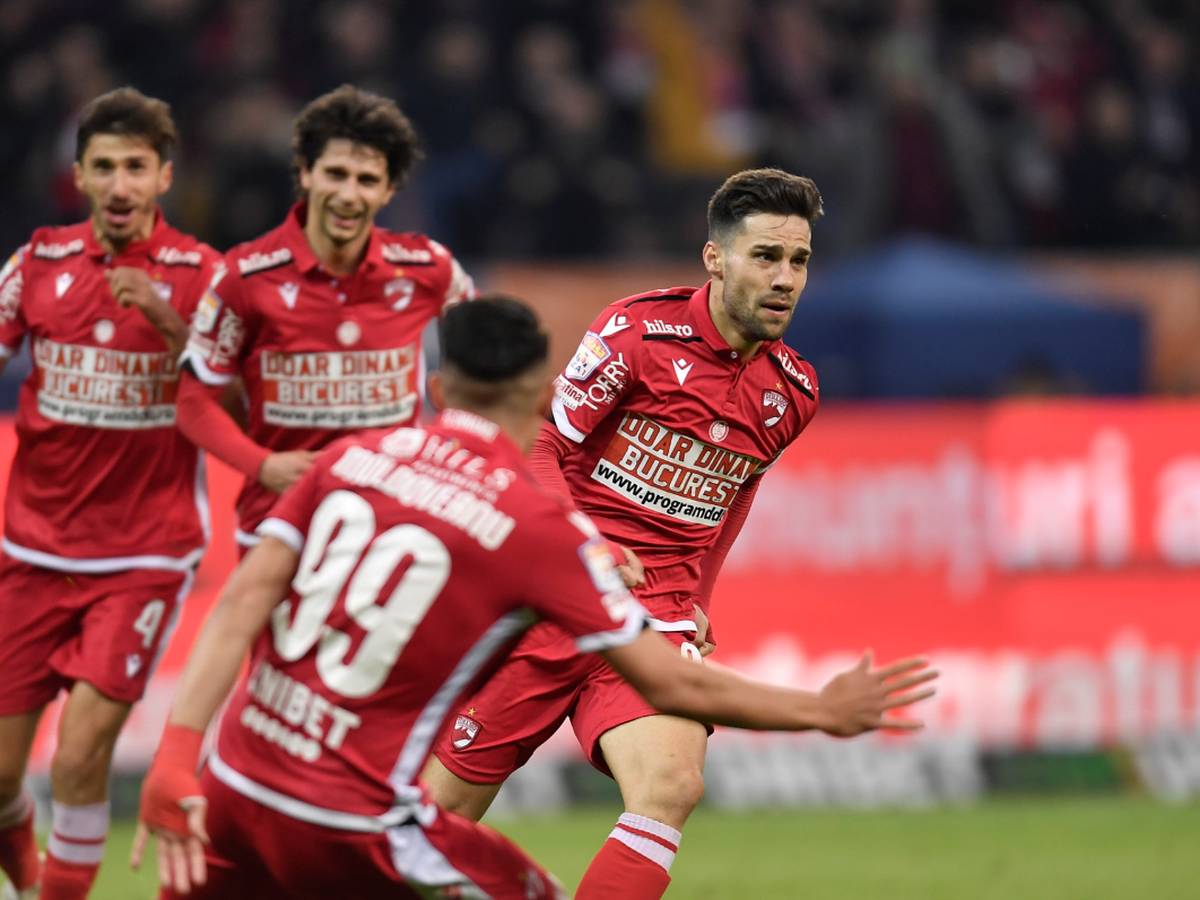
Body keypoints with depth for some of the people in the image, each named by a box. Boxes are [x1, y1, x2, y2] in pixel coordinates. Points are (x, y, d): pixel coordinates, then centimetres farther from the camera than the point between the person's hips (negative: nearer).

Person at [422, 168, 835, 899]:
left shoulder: (793, 393, 5)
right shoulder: (640, 331, -9)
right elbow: (540, 447, -7)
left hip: (659, 618, 3)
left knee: (674, 784, -26)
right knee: (444, 805, 2)